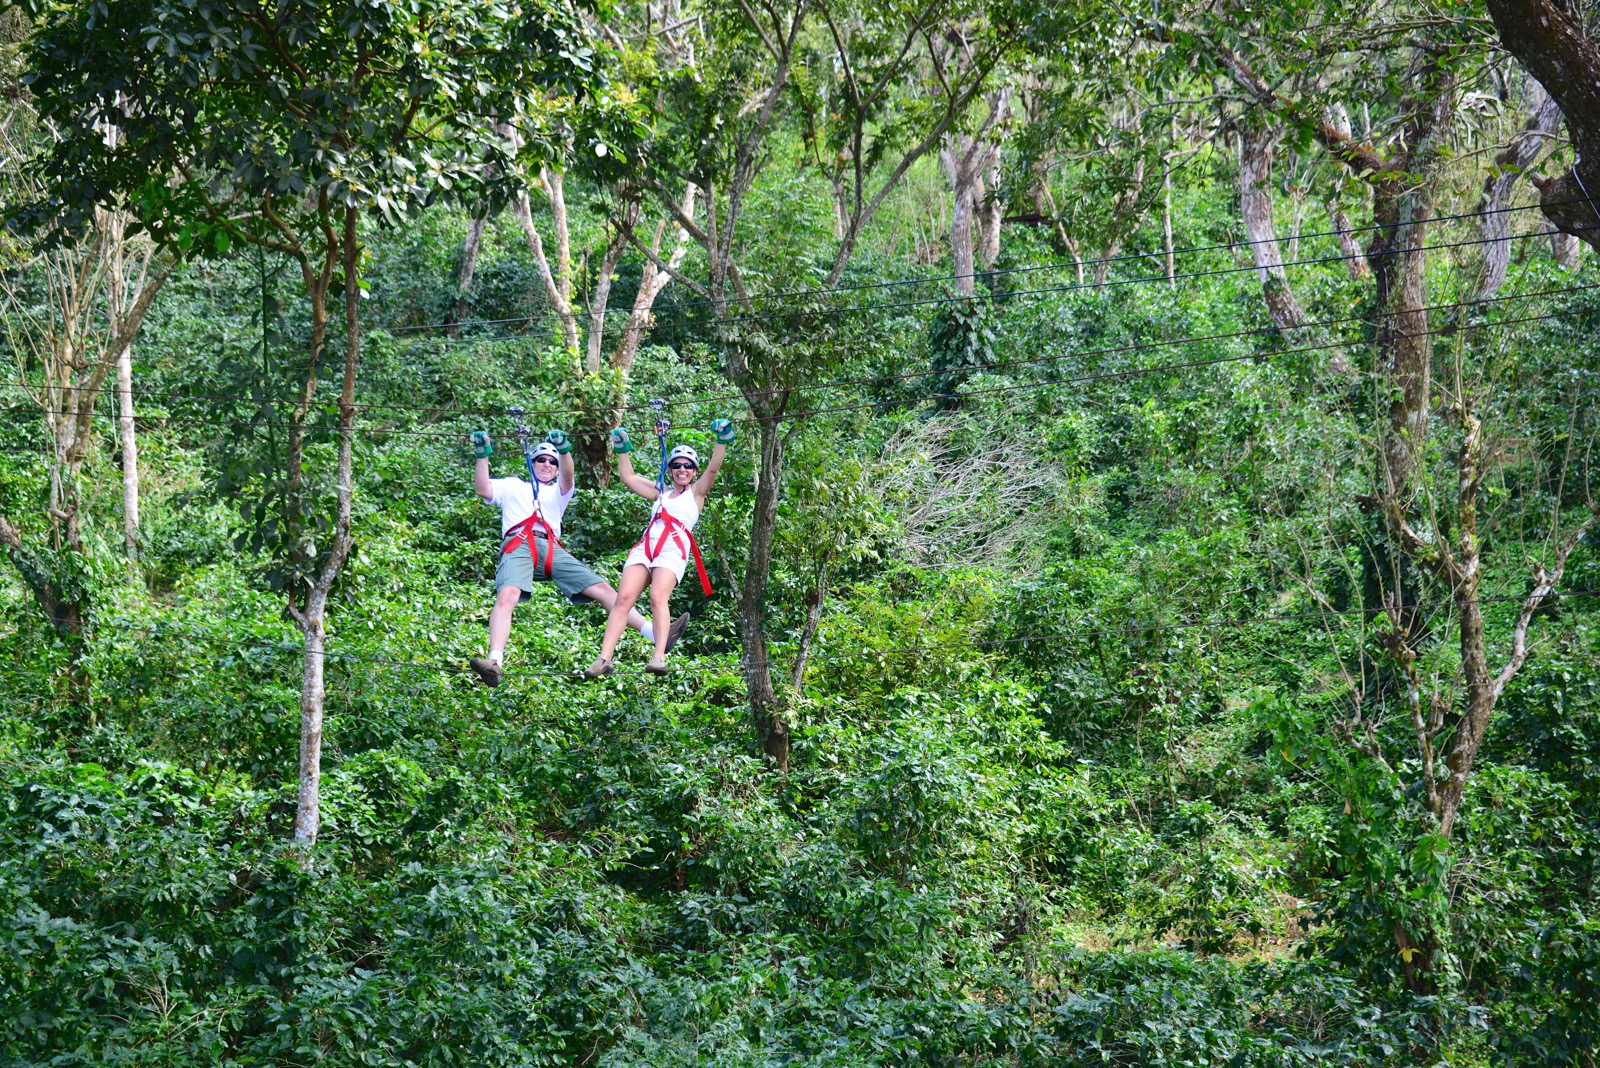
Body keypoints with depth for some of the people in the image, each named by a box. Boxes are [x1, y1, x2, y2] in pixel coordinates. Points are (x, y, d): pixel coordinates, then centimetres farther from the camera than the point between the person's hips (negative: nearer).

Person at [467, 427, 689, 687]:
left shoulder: (559, 491, 33)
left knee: (603, 589, -8)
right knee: (507, 595, -33)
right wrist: (482, 455, -1)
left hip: (552, 549, 3)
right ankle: (495, 662, -50)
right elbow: (483, 489, 11)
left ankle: (660, 634, -13)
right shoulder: (512, 485, 30)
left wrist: (564, 451, -10)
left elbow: (568, 476, 9)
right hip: (518, 545, -3)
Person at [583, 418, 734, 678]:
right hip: (646, 545, 4)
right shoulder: (660, 492, 32)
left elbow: (713, 469, 5)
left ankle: (660, 657, -38)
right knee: (623, 597, -16)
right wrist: (623, 449, 31)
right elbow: (628, 477, 33)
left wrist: (722, 441, -4)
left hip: (675, 547, -4)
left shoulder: (696, 492, 20)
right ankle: (605, 658, -25)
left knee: (658, 597, -28)